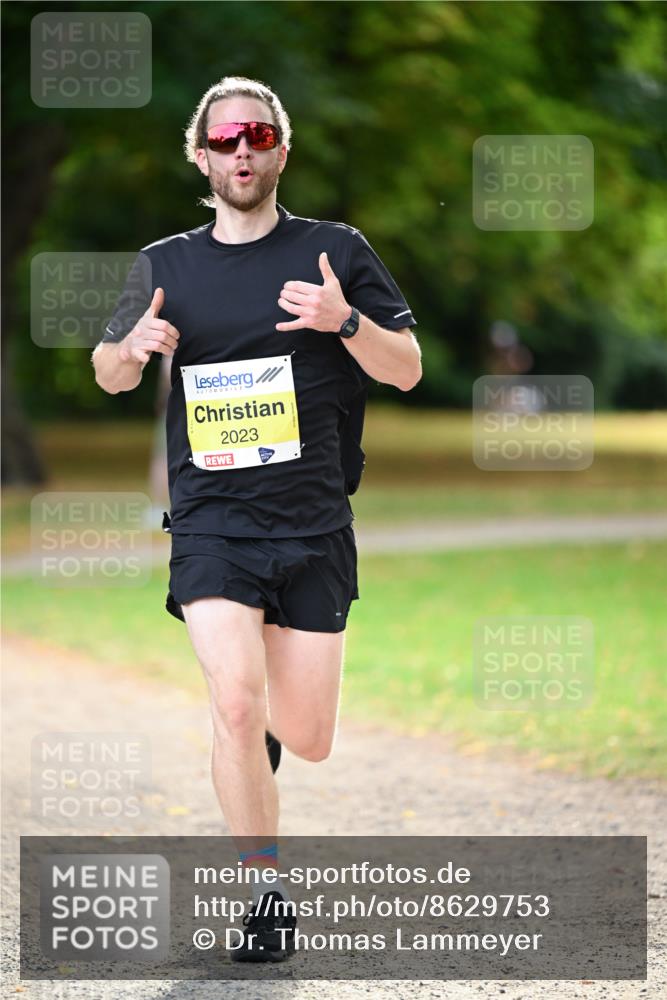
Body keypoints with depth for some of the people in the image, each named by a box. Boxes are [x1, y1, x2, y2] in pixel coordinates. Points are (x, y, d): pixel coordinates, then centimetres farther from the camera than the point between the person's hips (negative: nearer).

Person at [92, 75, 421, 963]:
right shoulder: (165, 266, 7)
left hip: (315, 529, 0)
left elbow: (407, 369, 2)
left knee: (306, 741, 3)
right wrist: (134, 347, -5)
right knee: (236, 705, -19)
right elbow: (108, 374, 19)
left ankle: (264, 730, 41)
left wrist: (345, 320, -18)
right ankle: (268, 893, -4)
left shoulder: (335, 250, 3)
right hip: (211, 524, 0)